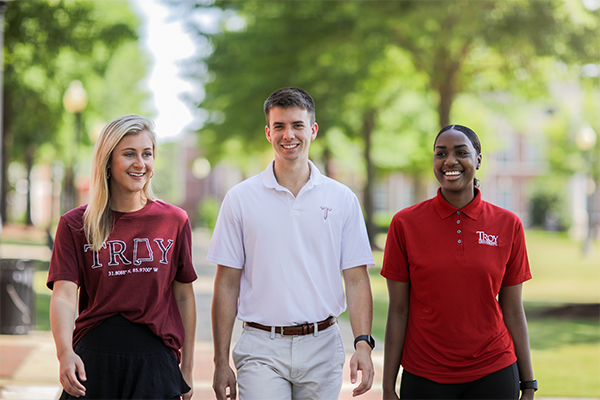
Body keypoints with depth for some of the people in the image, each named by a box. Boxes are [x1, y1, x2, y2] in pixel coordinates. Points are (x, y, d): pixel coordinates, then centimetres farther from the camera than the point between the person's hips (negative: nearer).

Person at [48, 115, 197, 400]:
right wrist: (65, 352, -27)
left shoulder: (174, 221, 5)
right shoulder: (74, 225, 1)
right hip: (94, 359, -1)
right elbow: (63, 295, -9)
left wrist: (187, 368, 11)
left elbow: (184, 297, 11)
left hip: (155, 359, 1)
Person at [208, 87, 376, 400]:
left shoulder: (342, 199, 5)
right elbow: (227, 284, 3)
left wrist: (363, 343, -10)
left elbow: (356, 280, 4)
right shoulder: (240, 198, 2)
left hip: (322, 348, 2)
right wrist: (221, 362, -1)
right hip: (261, 350, -1)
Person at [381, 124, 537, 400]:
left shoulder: (508, 225, 0)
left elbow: (514, 312, 4)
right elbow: (398, 311, -1)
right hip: (425, 377, 0)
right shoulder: (405, 223, -2)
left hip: (493, 375, 1)